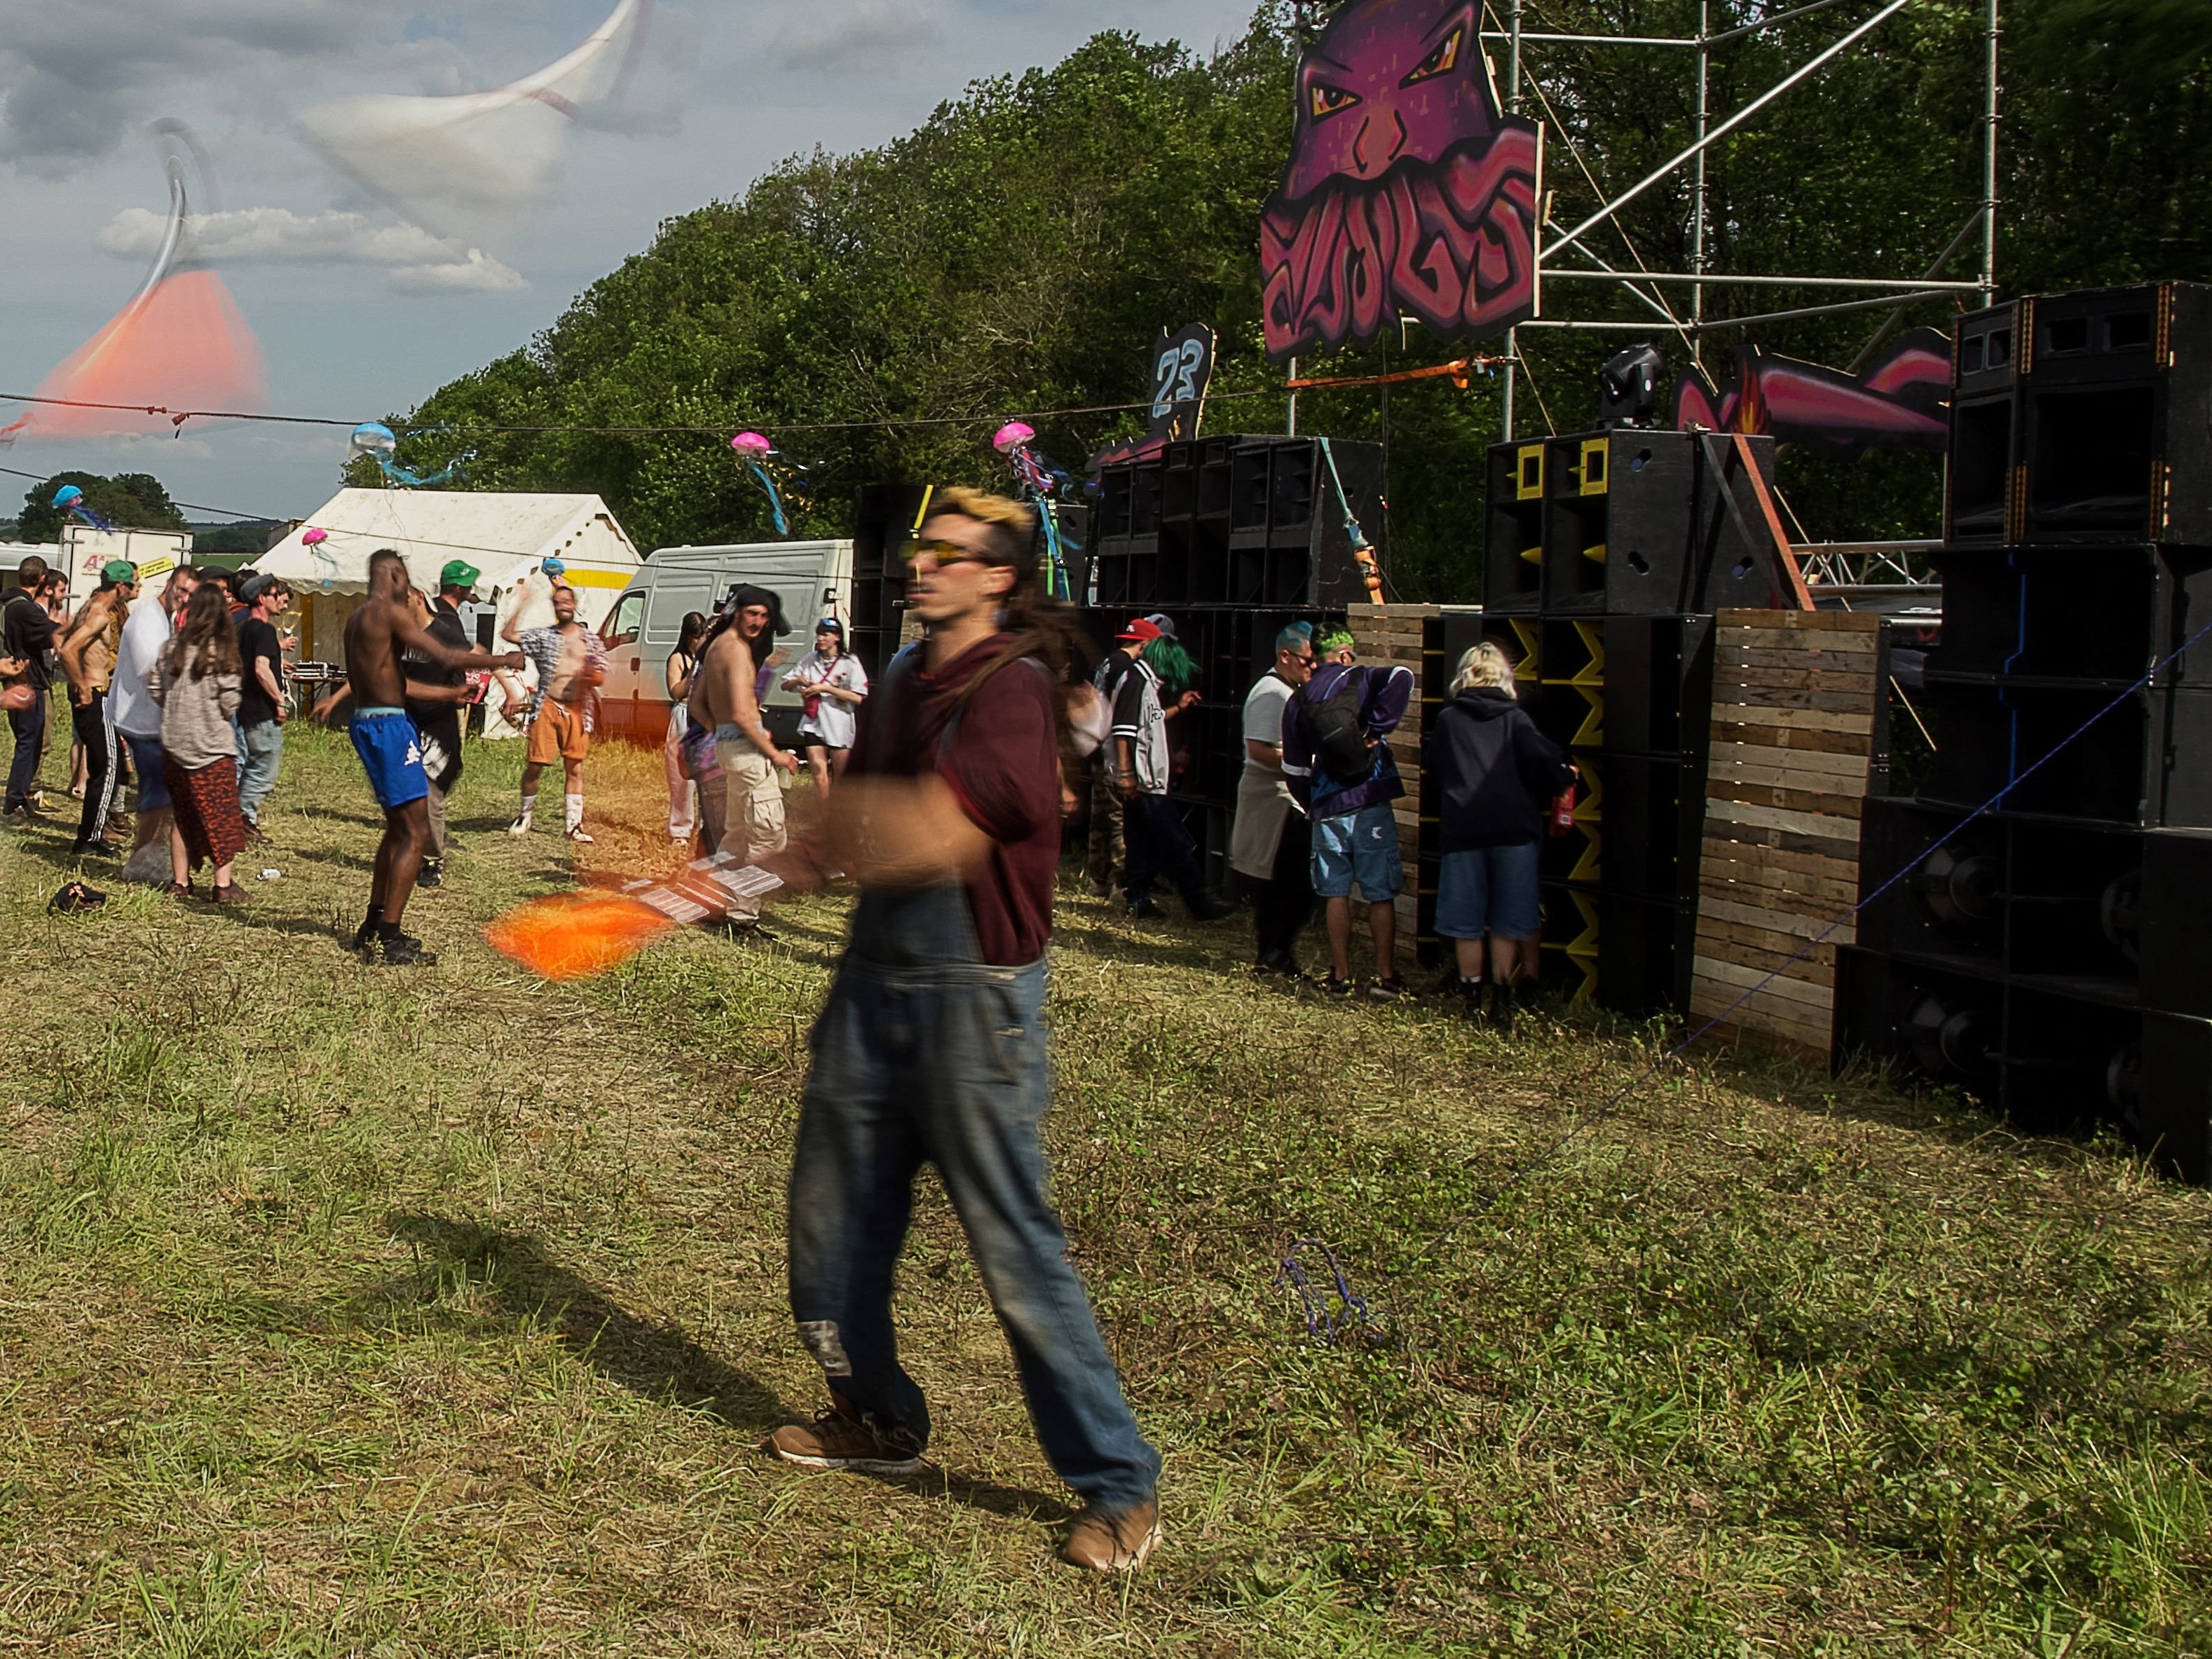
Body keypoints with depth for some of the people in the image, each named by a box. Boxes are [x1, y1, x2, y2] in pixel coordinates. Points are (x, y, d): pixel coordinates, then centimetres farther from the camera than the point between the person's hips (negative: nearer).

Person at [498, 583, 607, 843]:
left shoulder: (591, 640, 11)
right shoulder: (543, 636, 8)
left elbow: (600, 676, 7)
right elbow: (508, 634, -1)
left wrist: (590, 676, -16)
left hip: (577, 710, 1)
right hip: (547, 707, -1)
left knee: (574, 767, 2)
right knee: (535, 764, -2)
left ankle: (573, 824, 5)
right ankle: (525, 816, 14)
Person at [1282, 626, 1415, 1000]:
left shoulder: (1298, 701, 8)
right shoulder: (1360, 680, -1)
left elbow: (1294, 768, 9)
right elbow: (1402, 676, -24)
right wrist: (1378, 729, -17)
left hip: (1327, 808, 3)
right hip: (1370, 802, -3)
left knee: (1335, 892, 10)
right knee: (1381, 893, 3)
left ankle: (1340, 977, 11)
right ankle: (1385, 977, 3)